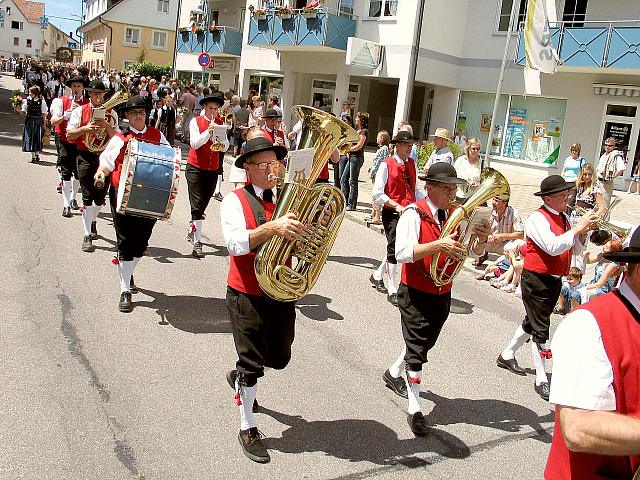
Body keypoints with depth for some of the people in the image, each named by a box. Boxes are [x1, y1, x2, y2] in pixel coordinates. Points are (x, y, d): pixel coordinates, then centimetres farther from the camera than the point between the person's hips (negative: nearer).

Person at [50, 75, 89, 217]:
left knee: (79, 172, 14)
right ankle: (66, 205, -4)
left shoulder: (88, 103, 2)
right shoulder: (61, 101, 1)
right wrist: (66, 115, -23)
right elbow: (53, 121, -7)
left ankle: (73, 198, 36)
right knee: (66, 173, -5)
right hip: (65, 141, -2)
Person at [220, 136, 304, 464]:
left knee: (279, 358, 17)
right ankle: (248, 428, 24)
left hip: (283, 293, 5)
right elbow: (236, 243, -26)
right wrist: (273, 228, -38)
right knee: (252, 362, 4)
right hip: (248, 297, -5)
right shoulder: (235, 201, -9)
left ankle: (240, 378, 49)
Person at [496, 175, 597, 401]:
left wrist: (585, 231, -7)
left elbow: (576, 246, 10)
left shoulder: (563, 218, 9)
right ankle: (541, 380, 6)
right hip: (536, 280, -9)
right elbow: (553, 247, -29)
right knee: (540, 329, -3)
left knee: (533, 323, 21)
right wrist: (577, 227, -25)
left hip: (554, 281, 9)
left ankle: (507, 355, 40)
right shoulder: (538, 218, -16)